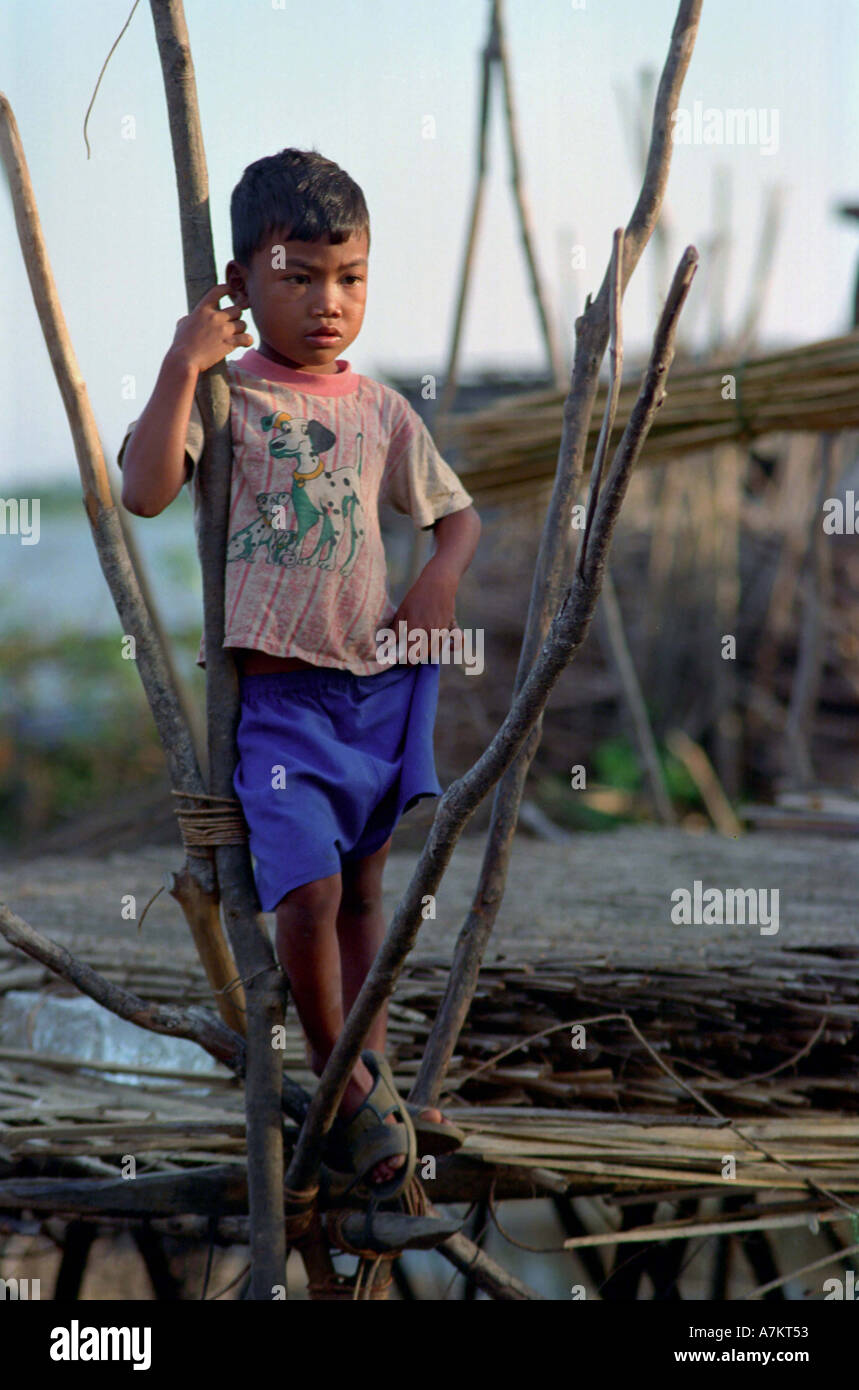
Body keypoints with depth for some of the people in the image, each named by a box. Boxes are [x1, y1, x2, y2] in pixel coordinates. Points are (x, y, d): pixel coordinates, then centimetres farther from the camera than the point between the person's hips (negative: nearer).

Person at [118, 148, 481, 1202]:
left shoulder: (380, 411, 10)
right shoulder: (223, 393, -2)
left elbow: (457, 513, 20)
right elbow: (144, 491, -17)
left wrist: (440, 580, 0)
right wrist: (180, 368, -22)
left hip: (381, 681, 5)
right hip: (277, 691, -5)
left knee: (364, 887, 15)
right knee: (307, 892, -16)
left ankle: (374, 1083, 26)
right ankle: (346, 1095, 1)